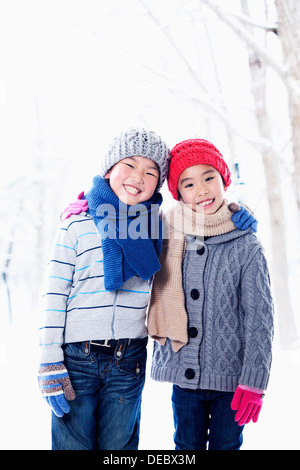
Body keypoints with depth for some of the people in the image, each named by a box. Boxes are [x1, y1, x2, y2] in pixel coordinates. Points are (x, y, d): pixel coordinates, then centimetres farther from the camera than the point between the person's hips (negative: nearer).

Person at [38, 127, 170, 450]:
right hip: (77, 357, -2)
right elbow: (55, 294, -2)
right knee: (72, 444, 6)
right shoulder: (78, 224, -2)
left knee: (118, 448, 12)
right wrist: (49, 363, -6)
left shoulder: (158, 225, 5)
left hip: (129, 361, 2)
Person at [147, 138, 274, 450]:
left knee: (226, 445, 12)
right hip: (183, 375, 2)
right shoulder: (166, 239, -1)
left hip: (230, 377, -2)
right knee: (187, 446, 14)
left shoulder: (246, 247, -8)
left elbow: (259, 318, -6)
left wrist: (254, 381, -10)